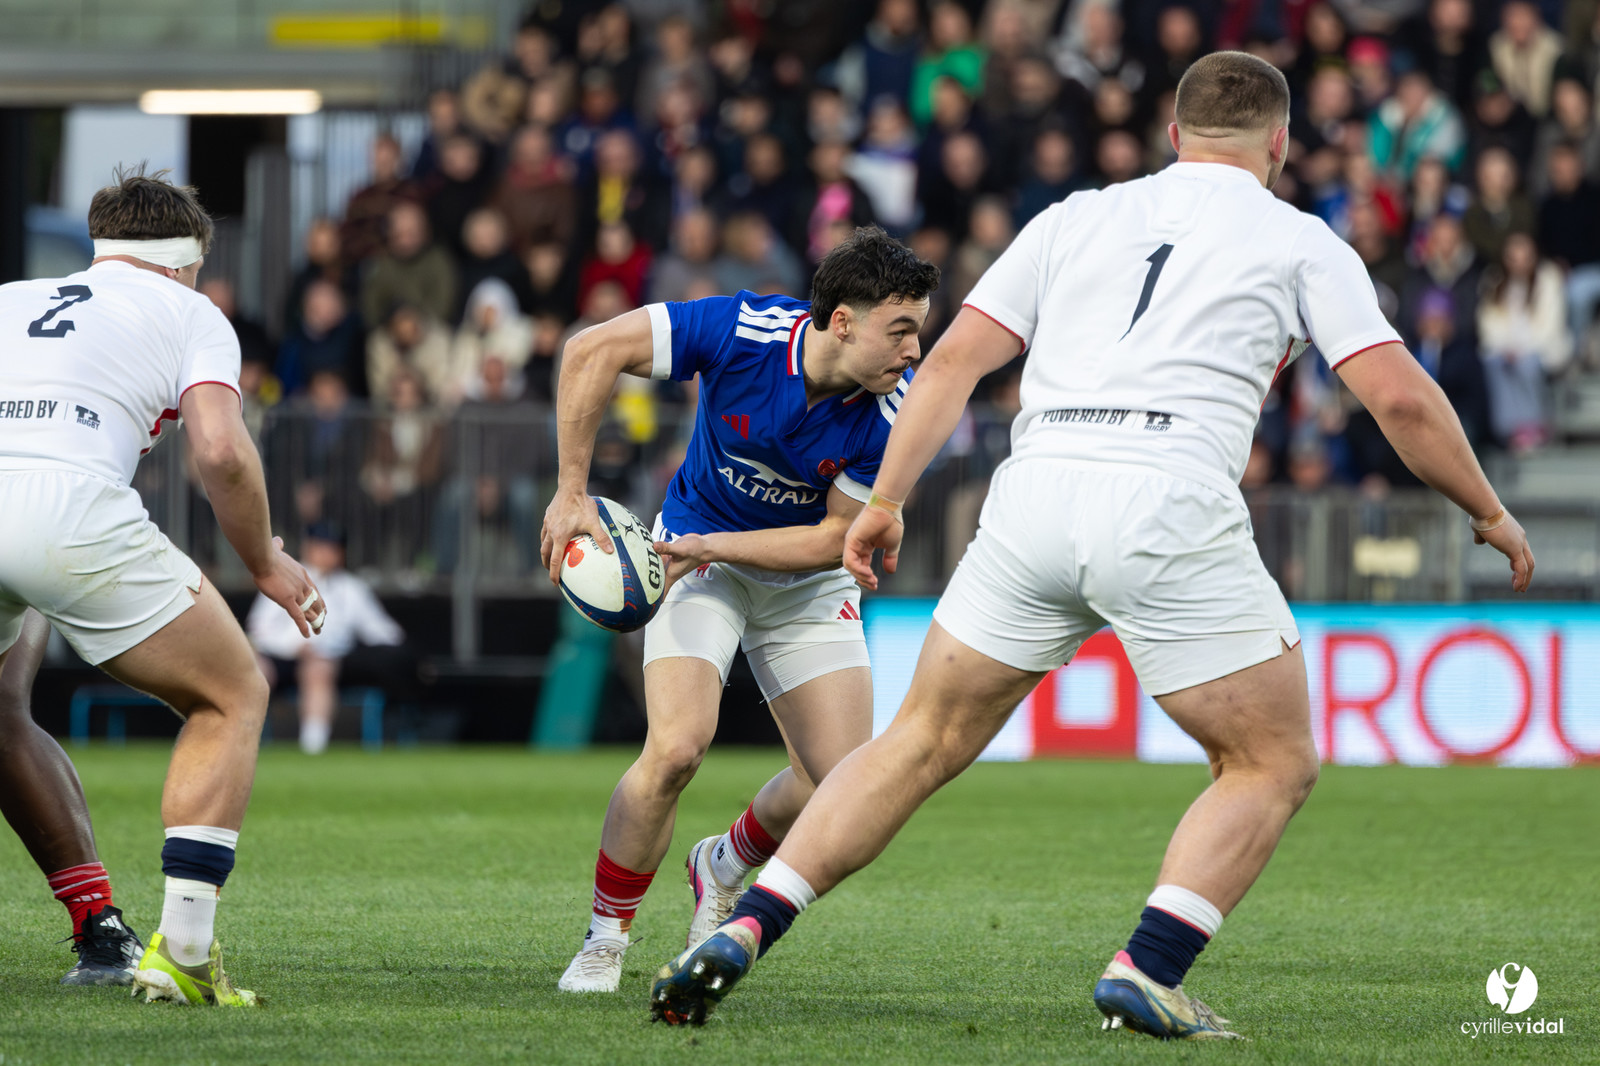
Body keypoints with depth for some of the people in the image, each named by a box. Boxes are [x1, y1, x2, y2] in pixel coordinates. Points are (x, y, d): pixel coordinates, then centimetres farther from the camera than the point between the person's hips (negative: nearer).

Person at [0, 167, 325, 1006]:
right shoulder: (187, 313, 20)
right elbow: (221, 450, 2)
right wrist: (265, 565, 17)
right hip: (70, 505, -4)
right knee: (232, 696, 16)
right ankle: (181, 949, 2)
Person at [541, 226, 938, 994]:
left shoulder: (889, 411, -24)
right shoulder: (742, 331, -29)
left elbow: (835, 538, -17)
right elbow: (592, 352, -23)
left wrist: (708, 545, -25)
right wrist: (572, 493, -23)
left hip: (806, 579, 3)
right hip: (699, 552, -2)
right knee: (677, 745, -24)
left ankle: (725, 867, 27)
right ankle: (604, 938, -3)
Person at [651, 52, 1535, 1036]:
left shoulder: (1078, 218, 22)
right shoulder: (1299, 242, 13)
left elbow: (957, 355, 15)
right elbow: (1397, 395, 6)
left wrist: (887, 498, 16)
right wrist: (1489, 512, 18)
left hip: (1034, 492, 4)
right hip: (1171, 510, -4)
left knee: (922, 744, 16)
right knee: (1274, 764, 10)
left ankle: (740, 934, 5)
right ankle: (1145, 975, -6)